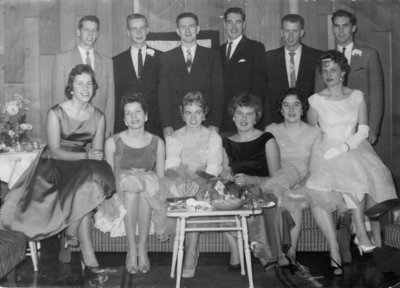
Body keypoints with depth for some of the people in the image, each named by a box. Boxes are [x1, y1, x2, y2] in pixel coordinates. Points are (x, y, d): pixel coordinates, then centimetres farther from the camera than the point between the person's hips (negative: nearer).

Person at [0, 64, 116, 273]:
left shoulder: (98, 117, 4)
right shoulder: (56, 113, -8)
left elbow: (98, 152, 4)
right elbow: (55, 151, -14)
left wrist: (95, 156, -20)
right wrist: (85, 156, -25)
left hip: (82, 167, 4)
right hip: (55, 168, -4)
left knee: (86, 193, -31)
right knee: (84, 190, -31)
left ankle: (71, 234, -9)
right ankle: (88, 256, -24)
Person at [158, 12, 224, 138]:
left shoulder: (212, 56, 8)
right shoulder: (166, 58, 9)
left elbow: (218, 91, 3)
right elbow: (163, 94, 5)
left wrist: (215, 124, -6)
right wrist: (166, 125, -6)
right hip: (175, 126, 0)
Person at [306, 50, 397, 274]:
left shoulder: (357, 97, 9)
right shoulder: (316, 100, 4)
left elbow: (363, 131, 1)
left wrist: (344, 146, -13)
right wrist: (329, 150, -1)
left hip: (356, 146, 2)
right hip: (328, 151, -2)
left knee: (373, 174, -27)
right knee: (353, 175, -32)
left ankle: (377, 239, -21)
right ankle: (362, 234, -28)